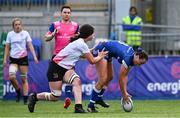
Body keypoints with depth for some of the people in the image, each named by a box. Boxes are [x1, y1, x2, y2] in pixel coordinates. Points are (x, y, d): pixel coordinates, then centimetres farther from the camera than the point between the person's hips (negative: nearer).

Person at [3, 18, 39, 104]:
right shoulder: (10, 34, 5)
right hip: (13, 59, 1)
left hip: (23, 58, -1)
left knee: (24, 79, -2)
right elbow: (7, 47, 10)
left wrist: (34, 57, -11)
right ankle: (18, 91, 9)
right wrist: (5, 59, 4)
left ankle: (25, 98, 2)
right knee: (11, 77, -17)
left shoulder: (25, 33, 0)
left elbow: (30, 46, -1)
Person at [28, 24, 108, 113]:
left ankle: (78, 106, -30)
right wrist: (100, 57, 3)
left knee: (77, 81, -22)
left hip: (66, 68, 8)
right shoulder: (82, 44, -20)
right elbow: (92, 61, -14)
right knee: (55, 96, -4)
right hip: (56, 68, -8)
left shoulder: (80, 42, 6)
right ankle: (34, 97, 21)